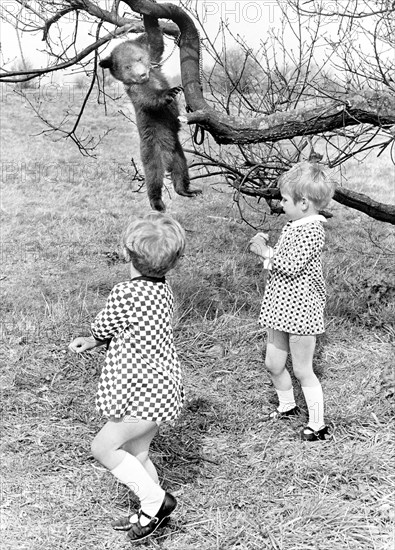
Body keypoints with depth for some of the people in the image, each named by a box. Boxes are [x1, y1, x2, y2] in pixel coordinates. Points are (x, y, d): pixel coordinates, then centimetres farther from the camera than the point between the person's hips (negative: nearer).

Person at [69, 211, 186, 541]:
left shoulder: (124, 294, -24)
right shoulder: (163, 289, 3)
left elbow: (103, 330, -5)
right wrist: (91, 341, 12)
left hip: (143, 391, -9)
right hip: (161, 384, 9)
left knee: (103, 447, 4)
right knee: (136, 452, 20)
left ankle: (156, 500, 9)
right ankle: (151, 513, 33)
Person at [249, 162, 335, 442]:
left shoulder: (311, 230, -19)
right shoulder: (294, 225, 10)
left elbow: (292, 265, -27)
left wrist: (266, 252, -15)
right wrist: (266, 246, 1)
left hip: (301, 309, -9)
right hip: (281, 307, 9)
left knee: (302, 370, 1)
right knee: (274, 364, 18)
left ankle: (318, 425, 15)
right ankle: (287, 406, 41)